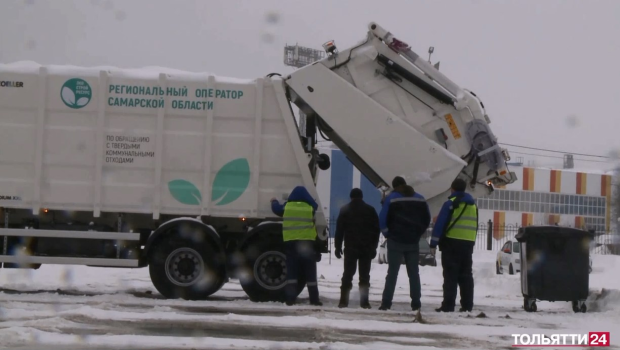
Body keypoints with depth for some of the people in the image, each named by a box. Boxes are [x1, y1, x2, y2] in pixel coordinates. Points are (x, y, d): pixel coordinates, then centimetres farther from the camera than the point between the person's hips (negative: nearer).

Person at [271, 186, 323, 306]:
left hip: (291, 242, 1)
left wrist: (274, 201, 44)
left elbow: (276, 208, 22)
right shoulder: (310, 208, -1)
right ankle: (314, 299, 3)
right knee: (310, 272, 4)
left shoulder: (287, 207, 4)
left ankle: (290, 298, -3)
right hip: (307, 242, -1)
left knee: (291, 271, 4)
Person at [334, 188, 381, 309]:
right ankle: (364, 301, -3)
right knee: (364, 275, 3)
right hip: (367, 248, 1)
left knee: (348, 274, 3)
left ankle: (344, 300, -2)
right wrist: (374, 247, 13)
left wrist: (338, 247, 4)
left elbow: (339, 230, 0)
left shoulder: (345, 210, 2)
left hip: (350, 248, -1)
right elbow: (376, 230, 8)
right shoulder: (370, 210, 6)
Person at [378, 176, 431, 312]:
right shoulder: (420, 199, 8)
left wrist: (388, 234, 2)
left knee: (392, 272, 0)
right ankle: (416, 303, 5)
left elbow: (383, 220, -10)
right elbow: (427, 219, 10)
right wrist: (417, 233, 13)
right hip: (413, 242, 3)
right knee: (414, 273, 8)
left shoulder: (391, 199, -5)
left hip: (396, 241, -3)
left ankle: (386, 303, -4)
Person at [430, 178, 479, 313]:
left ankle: (448, 305, -11)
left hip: (452, 243, -6)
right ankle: (467, 305, 8)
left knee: (450, 276, -6)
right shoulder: (473, 205, 15)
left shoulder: (451, 203, -7)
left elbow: (440, 224, -10)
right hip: (468, 244, 6)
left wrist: (433, 244, -8)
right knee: (466, 275, 10)